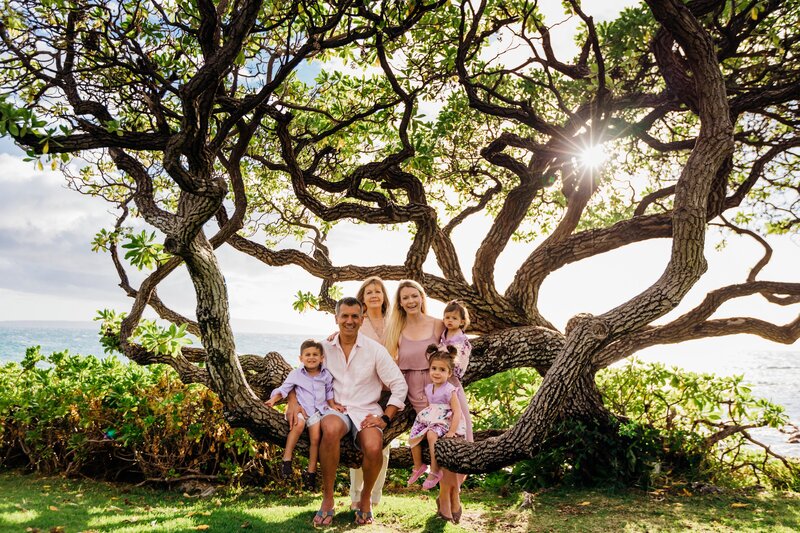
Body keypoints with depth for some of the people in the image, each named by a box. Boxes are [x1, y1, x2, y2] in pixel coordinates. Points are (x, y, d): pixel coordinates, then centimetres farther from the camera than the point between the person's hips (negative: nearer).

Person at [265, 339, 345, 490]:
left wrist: (333, 404, 9)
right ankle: (287, 459, -23)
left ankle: (311, 472, 5)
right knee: (299, 424, -33)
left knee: (315, 438, -12)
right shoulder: (296, 374, -1)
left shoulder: (326, 375, 4)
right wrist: (274, 399, -13)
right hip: (300, 408, -2)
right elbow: (284, 389, 1)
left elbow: (329, 392, 19)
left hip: (317, 410, 2)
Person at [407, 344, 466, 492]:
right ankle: (418, 466, 15)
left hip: (444, 422, -7)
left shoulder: (449, 390, -14)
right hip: (429, 420, 7)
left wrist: (451, 432, -22)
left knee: (431, 435, -33)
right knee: (412, 437, -8)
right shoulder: (428, 388, 7)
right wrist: (423, 417, 5)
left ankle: (435, 471, -21)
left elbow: (457, 412, -17)